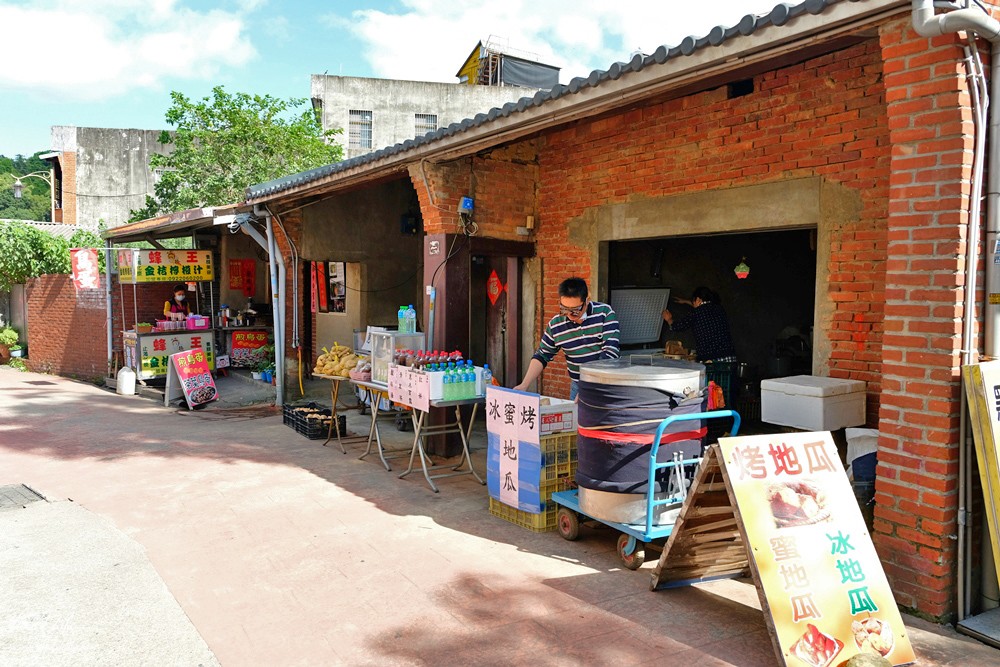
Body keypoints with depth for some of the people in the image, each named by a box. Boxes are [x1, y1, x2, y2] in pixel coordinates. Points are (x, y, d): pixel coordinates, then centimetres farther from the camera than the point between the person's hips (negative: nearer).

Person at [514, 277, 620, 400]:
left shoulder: (605, 313, -12)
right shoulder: (555, 325, -3)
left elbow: (610, 352, -18)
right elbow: (541, 356, 7)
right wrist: (524, 385, -5)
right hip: (577, 387, 3)